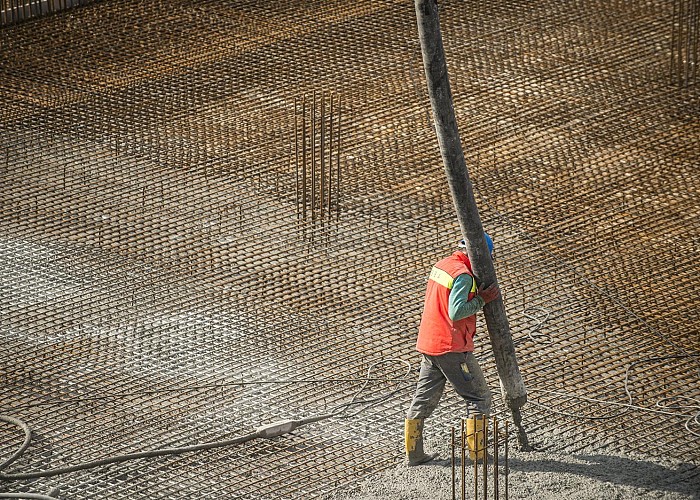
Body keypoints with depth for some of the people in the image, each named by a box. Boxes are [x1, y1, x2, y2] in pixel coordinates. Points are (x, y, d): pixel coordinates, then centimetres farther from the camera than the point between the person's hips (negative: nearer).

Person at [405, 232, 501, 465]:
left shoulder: (440, 265, 10)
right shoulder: (462, 275, -17)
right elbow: (456, 312, -25)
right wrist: (482, 300, -15)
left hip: (428, 345, 9)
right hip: (452, 347, -8)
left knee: (423, 399, 13)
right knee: (479, 396, 3)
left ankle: (413, 453, 15)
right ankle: (477, 453, 0)